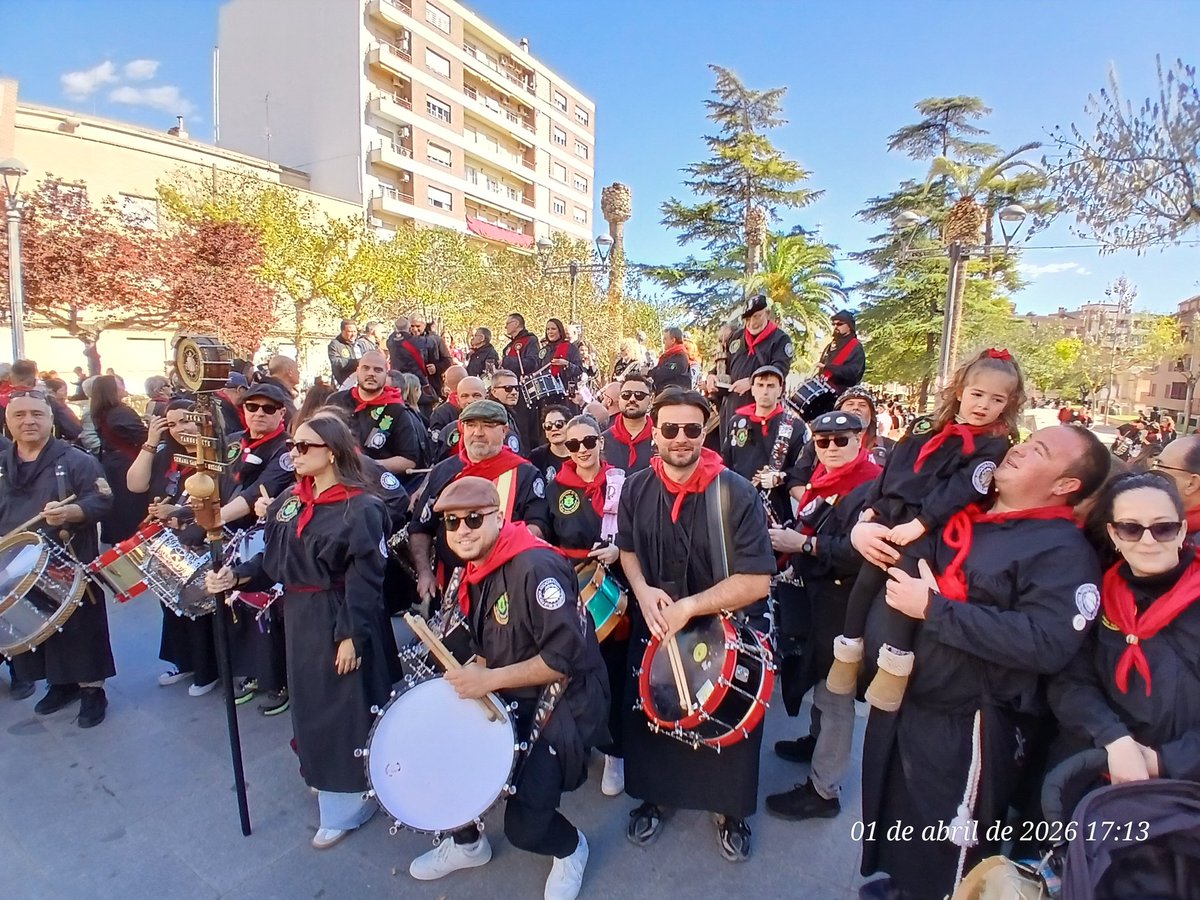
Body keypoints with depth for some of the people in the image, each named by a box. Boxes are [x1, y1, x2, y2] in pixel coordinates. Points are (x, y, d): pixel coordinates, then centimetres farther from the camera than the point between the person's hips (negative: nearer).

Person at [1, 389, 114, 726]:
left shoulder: (77, 461, -7)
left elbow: (102, 501, -15)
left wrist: (69, 512, -33)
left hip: (71, 565, -5)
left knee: (81, 627, 2)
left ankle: (93, 688, 15)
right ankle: (60, 683, 33)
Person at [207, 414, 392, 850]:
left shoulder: (361, 507, -18)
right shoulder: (289, 499, 5)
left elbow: (364, 580, -19)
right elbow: (272, 559, 10)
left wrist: (352, 635, -20)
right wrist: (236, 575, -7)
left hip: (340, 619, -7)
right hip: (299, 616, 8)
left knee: (344, 707, 4)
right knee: (310, 703, 21)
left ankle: (349, 801, 23)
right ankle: (324, 773, 43)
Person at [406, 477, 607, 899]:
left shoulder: (536, 566, -26)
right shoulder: (474, 572, 4)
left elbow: (566, 657, -29)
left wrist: (490, 679, -25)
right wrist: (470, 675, -3)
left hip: (565, 704, -9)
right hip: (511, 700, 9)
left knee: (524, 826, -13)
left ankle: (570, 849, 24)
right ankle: (467, 844, 34)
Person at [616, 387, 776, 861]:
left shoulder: (738, 494, -23)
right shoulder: (637, 488, -9)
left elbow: (757, 581, -24)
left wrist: (689, 607, -27)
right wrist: (643, 591, -14)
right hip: (652, 628, 3)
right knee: (647, 713, 17)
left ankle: (731, 811, 42)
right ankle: (652, 796, 46)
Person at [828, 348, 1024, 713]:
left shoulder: (994, 446, -1)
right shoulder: (926, 427, 14)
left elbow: (960, 490, -13)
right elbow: (891, 468, 15)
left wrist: (919, 524, -22)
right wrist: (871, 507, 6)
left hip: (931, 529, -5)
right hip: (889, 516, 5)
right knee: (866, 578, 1)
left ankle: (896, 661, -11)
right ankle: (849, 648, 15)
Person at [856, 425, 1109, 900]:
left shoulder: (1063, 551, -15)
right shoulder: (961, 513, 6)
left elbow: (1048, 643, -29)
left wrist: (935, 608, -26)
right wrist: (864, 530, -2)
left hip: (964, 727, -7)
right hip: (900, 701, 7)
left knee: (949, 857, 12)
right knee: (895, 816, 28)